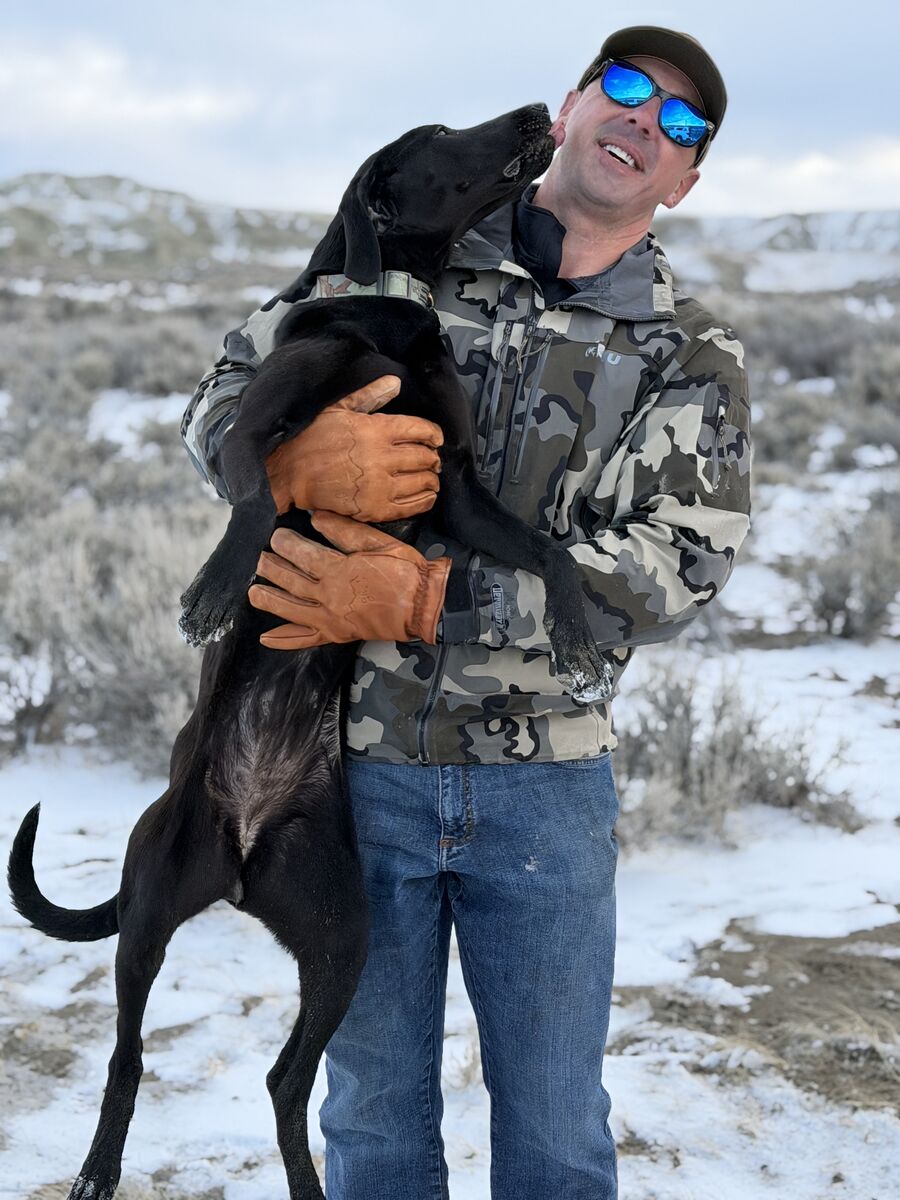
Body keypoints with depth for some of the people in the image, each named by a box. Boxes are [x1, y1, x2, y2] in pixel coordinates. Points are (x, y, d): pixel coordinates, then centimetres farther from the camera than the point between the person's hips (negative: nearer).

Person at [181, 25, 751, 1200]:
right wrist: (297, 457, -22)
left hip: (544, 781, 0)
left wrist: (418, 599, -23)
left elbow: (673, 568, -13)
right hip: (360, 761, 1)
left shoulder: (693, 358, 1)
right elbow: (225, 395, 4)